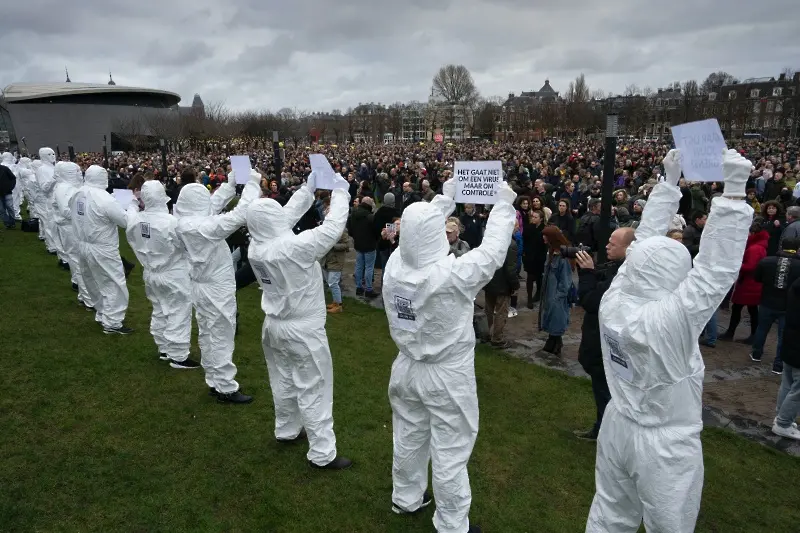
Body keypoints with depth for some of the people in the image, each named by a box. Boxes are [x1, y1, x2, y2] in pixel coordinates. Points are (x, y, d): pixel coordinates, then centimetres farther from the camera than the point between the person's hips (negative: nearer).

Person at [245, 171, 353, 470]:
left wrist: (308, 189, 9)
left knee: (284, 380, 24)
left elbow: (287, 216, 6)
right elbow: (332, 229, -25)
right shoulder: (293, 247, -29)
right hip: (303, 329, -8)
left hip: (274, 324, 8)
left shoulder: (256, 246, -6)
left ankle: (287, 430, 42)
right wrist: (340, 193, -12)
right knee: (314, 389, 2)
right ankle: (322, 453, 10)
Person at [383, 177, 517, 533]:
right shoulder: (452, 274, -29)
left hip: (407, 369, 6)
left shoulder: (394, 265, -12)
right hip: (446, 376, -6)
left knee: (408, 439, 24)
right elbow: (493, 250, -15)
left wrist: (445, 198, 14)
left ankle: (406, 498, 44)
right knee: (450, 453, 9)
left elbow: (419, 228, 6)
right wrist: (504, 205, -1)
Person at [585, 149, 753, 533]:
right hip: (664, 445, -6)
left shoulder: (613, 301, -13)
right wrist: (734, 190, -31)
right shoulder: (666, 321, -31)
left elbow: (646, 243, -6)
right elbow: (716, 271, -31)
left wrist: (670, 181, -1)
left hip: (618, 428, 6)